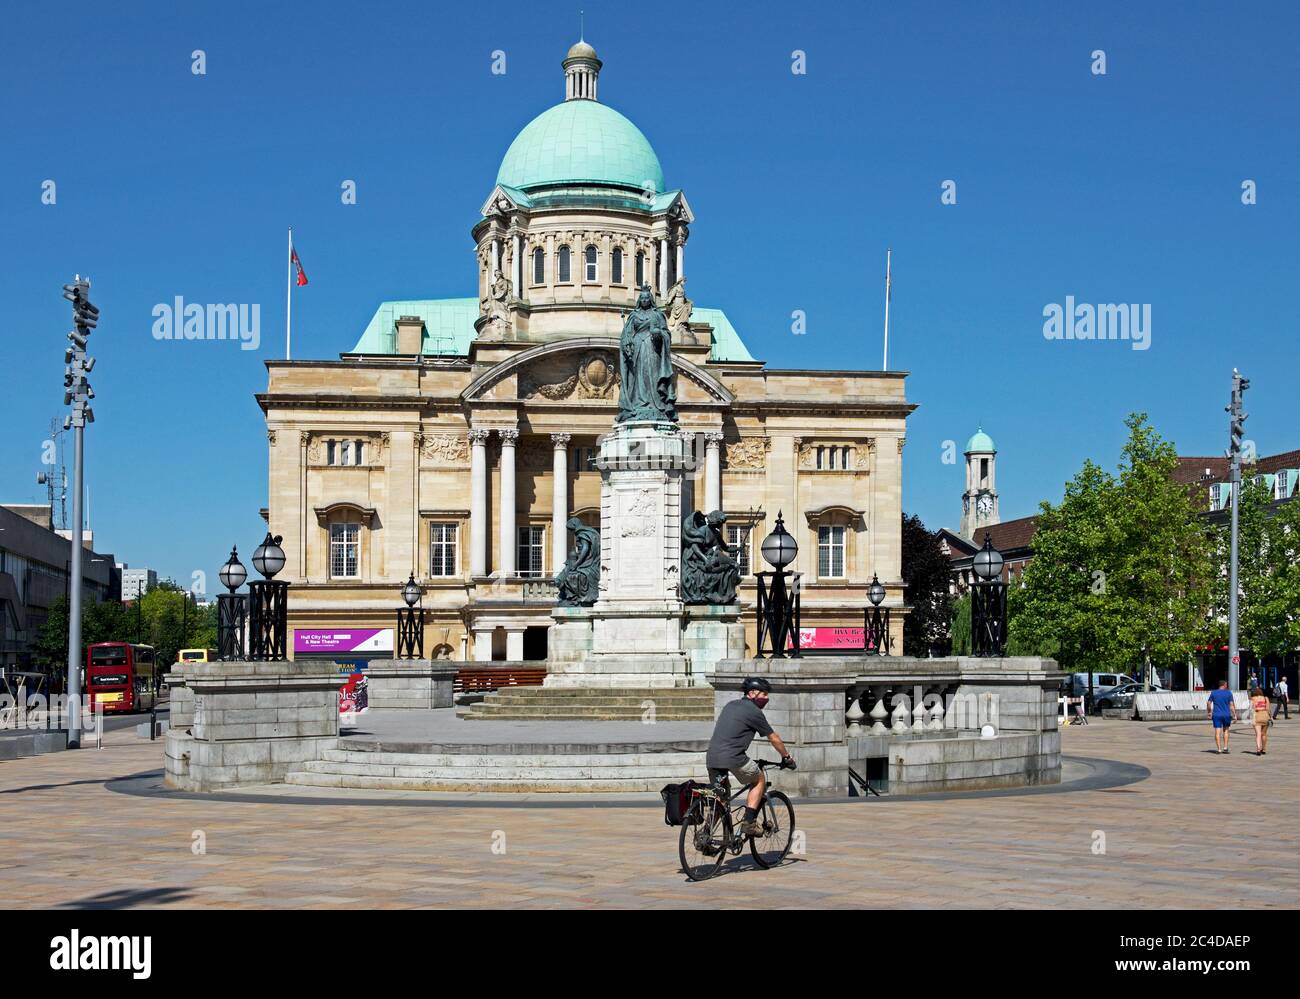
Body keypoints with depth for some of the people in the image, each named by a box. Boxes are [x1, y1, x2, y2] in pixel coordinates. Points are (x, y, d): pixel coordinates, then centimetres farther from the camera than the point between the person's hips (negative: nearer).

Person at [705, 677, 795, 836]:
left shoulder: (730, 705, 23)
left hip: (712, 757, 7)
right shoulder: (754, 711, -1)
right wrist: (787, 757, 23)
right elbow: (773, 739, 8)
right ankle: (749, 823, 7)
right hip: (733, 757, -7)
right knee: (759, 781, 16)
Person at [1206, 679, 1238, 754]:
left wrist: (1208, 712, 17)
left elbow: (1208, 703, 5)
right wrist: (1234, 715, -2)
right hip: (1226, 714, 0)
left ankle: (1219, 749, -6)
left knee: (1217, 732, -1)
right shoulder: (1229, 693, -1)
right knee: (1225, 730, 18)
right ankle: (1225, 747, 12)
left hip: (1216, 715, 0)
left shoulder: (1213, 693, 4)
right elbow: (1232, 705, -5)